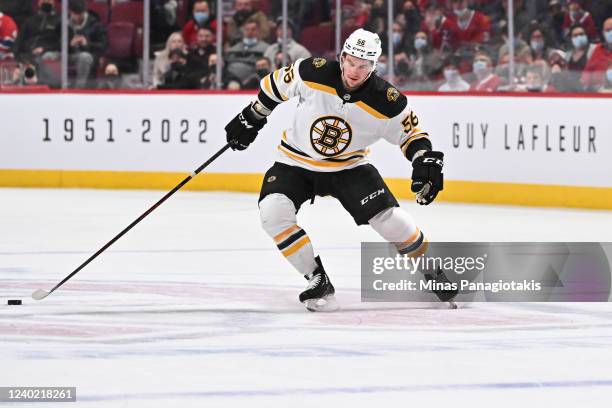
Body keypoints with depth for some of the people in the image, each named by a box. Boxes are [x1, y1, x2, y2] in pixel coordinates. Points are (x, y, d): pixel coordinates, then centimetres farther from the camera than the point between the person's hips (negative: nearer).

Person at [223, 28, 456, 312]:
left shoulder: (386, 102, -21)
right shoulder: (313, 73, -22)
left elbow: (411, 132, -6)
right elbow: (278, 84, -2)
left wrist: (426, 161, -24)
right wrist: (252, 118, 7)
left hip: (348, 166, 0)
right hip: (296, 162, 0)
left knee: (389, 219, -15)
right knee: (272, 212, -25)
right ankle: (319, 279, -10)